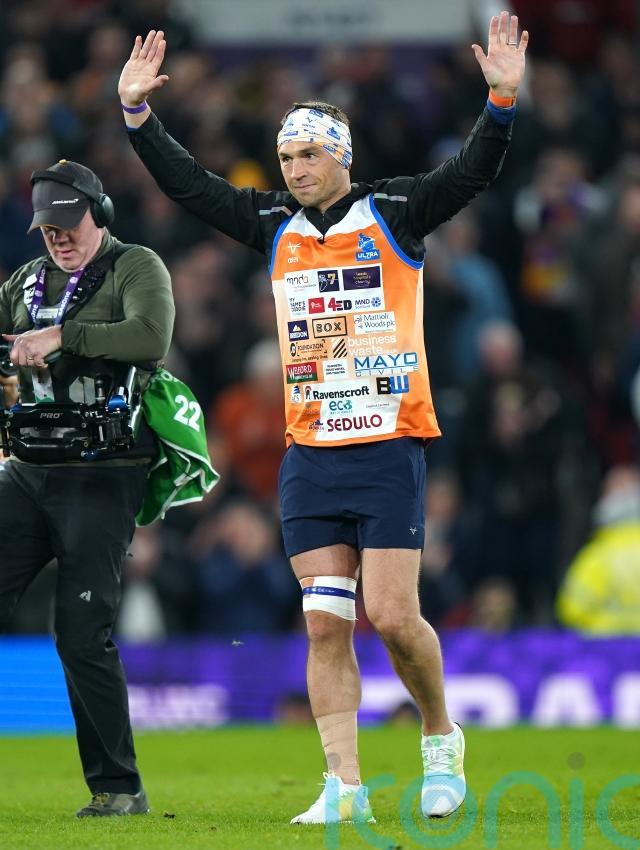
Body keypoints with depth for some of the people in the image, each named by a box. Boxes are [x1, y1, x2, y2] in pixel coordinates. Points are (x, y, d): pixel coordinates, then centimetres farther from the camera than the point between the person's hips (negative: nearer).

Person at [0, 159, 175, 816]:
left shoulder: (135, 268, -1)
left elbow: (151, 336, -20)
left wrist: (61, 335, -22)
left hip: (102, 477, -6)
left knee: (82, 634, -9)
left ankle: (118, 786, 1)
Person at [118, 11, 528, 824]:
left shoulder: (394, 212, -1)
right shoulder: (275, 223, 11)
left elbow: (471, 172, -11)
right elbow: (189, 184, 14)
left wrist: (502, 101, -25)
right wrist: (137, 113, 7)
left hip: (389, 450, -4)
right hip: (309, 454, 4)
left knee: (392, 616, -8)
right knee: (324, 626, -1)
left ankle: (440, 739, 17)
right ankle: (344, 786, 0)